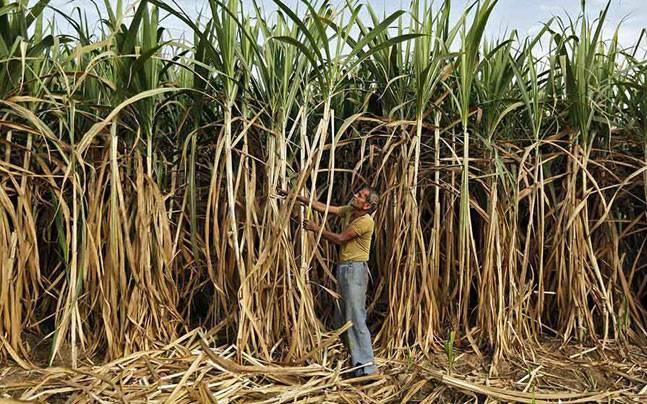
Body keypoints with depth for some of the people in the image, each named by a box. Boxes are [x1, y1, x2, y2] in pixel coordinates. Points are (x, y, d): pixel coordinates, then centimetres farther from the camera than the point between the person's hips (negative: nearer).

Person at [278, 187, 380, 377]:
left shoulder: (366, 221, -17)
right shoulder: (349, 211, 8)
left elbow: (339, 239, -15)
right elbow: (323, 207, 7)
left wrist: (316, 228, -6)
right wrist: (296, 197, 4)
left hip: (355, 269, -9)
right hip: (343, 268, 9)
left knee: (355, 318, -10)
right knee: (341, 317, 14)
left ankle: (366, 364, -5)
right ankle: (353, 357, 25)